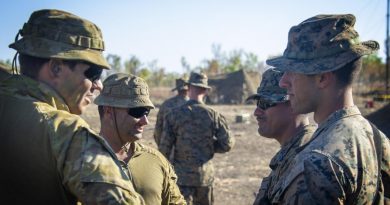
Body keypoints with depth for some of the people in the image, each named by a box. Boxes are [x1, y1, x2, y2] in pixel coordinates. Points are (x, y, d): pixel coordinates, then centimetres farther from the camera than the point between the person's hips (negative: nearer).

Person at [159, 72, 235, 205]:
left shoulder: (174, 114, -7)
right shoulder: (213, 115, -5)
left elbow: (165, 146, -7)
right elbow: (228, 144, -5)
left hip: (182, 175, -2)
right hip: (205, 174, 2)